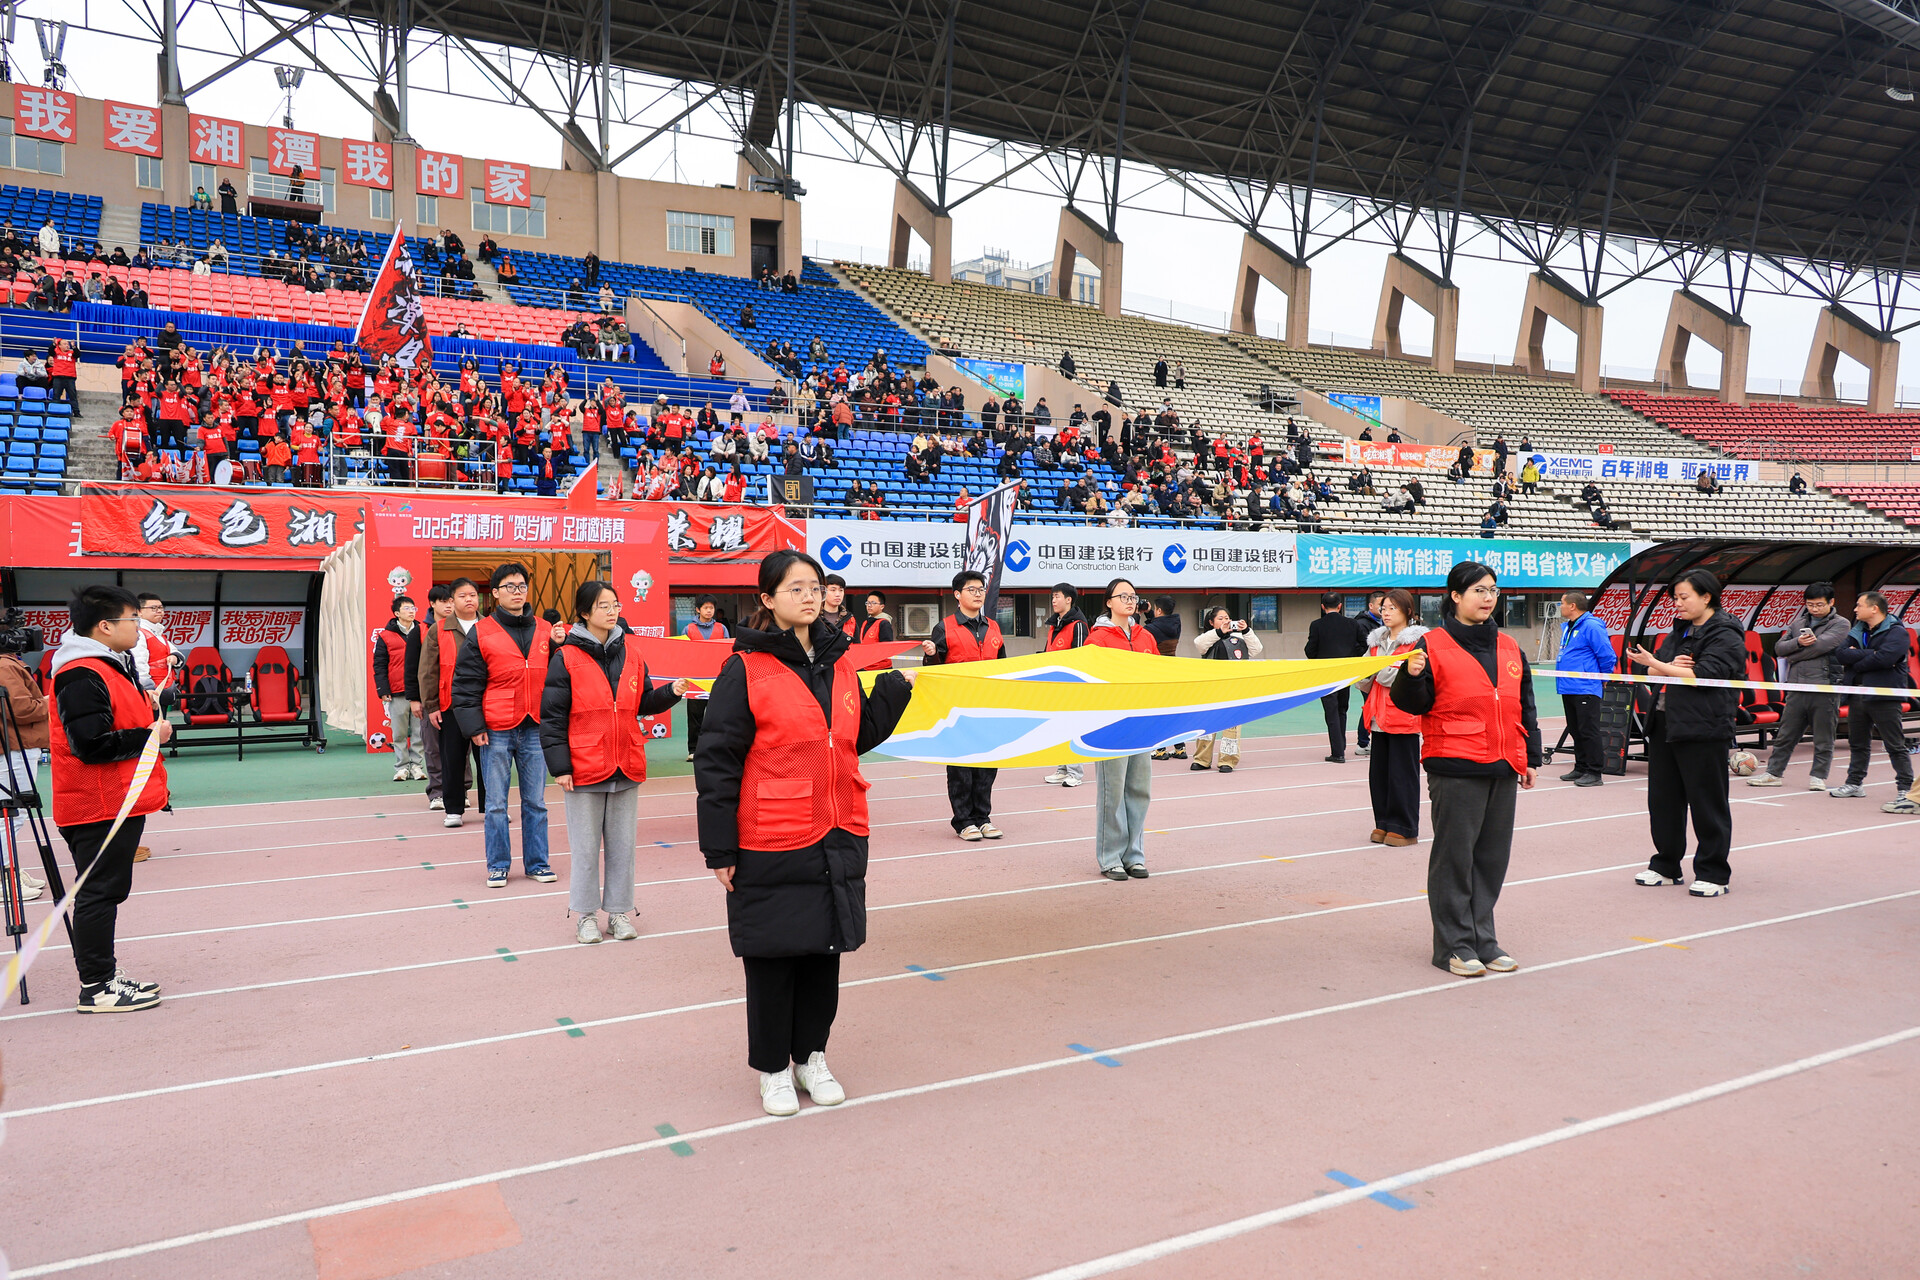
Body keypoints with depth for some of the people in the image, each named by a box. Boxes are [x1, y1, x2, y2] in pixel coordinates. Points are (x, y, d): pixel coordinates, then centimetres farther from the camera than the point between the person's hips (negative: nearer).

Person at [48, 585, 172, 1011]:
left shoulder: (107, 666, 14)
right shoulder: (82, 676, -19)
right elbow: (91, 745, -24)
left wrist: (150, 719, 8)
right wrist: (150, 735, -15)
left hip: (117, 801, 10)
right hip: (100, 805, -10)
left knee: (105, 891, 16)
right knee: (99, 892, -3)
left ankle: (104, 975, 25)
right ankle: (96, 988, 5)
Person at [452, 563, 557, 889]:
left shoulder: (545, 631, 8)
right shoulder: (481, 633, -1)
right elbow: (466, 684, -3)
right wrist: (474, 727, -7)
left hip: (535, 730, 2)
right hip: (496, 731, -2)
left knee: (536, 802, 8)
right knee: (496, 804, 5)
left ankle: (537, 863, 18)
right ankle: (498, 865, 15)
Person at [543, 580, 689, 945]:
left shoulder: (631, 651, 6)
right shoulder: (566, 658, -7)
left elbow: (643, 703, 12)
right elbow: (552, 717, -7)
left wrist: (670, 693, -7)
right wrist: (559, 766, -11)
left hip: (627, 767, 4)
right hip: (584, 768, -4)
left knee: (622, 843, 11)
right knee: (586, 845, 6)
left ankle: (619, 911, 23)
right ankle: (586, 914, 20)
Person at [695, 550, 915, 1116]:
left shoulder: (839, 664, 8)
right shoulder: (746, 669, -10)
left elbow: (862, 736, 16)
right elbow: (717, 759, -10)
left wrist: (896, 687, 2)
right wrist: (720, 848, -11)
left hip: (837, 837, 6)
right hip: (770, 845, -5)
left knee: (825, 948, 15)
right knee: (772, 955, 7)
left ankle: (811, 1056, 33)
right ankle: (774, 1070, 26)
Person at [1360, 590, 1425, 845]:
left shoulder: (1418, 641, -4)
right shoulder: (1377, 640, 17)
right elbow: (1366, 683, 21)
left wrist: (1384, 671, -17)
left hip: (1404, 717, -6)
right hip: (1379, 716, 7)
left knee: (1402, 773, -2)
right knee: (1378, 772, 7)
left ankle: (1404, 829, 6)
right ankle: (1384, 824, 17)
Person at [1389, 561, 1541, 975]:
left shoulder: (1509, 647, 15)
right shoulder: (1433, 645, -3)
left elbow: (1525, 706, 20)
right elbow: (1413, 704, -6)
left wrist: (1531, 757, 19)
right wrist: (1412, 676, -26)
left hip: (1503, 768, 6)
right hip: (1455, 769, -6)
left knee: (1492, 856, 10)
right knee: (1455, 855, -2)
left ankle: (1482, 939, 21)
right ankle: (1454, 945, 7)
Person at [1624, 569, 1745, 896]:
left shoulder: (1725, 636, -7)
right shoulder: (1679, 631, 18)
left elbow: (1704, 675, -20)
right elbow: (1656, 672, 15)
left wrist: (1658, 666, -17)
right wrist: (1672, 665, -7)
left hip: (1702, 730, -8)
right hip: (1664, 725, 8)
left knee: (1707, 802, 0)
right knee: (1662, 799, 11)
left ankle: (1713, 873, 10)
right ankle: (1666, 866, 23)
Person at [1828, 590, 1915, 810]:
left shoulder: (1896, 632, -6)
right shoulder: (1857, 632, 15)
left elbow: (1884, 659, -22)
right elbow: (1840, 654, 0)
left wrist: (1856, 662, -8)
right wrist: (1869, 654, -13)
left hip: (1883, 697, -7)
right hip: (1857, 695, 7)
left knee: (1895, 746, -5)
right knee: (1857, 743, 16)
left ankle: (1906, 790, -2)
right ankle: (1854, 783, 27)